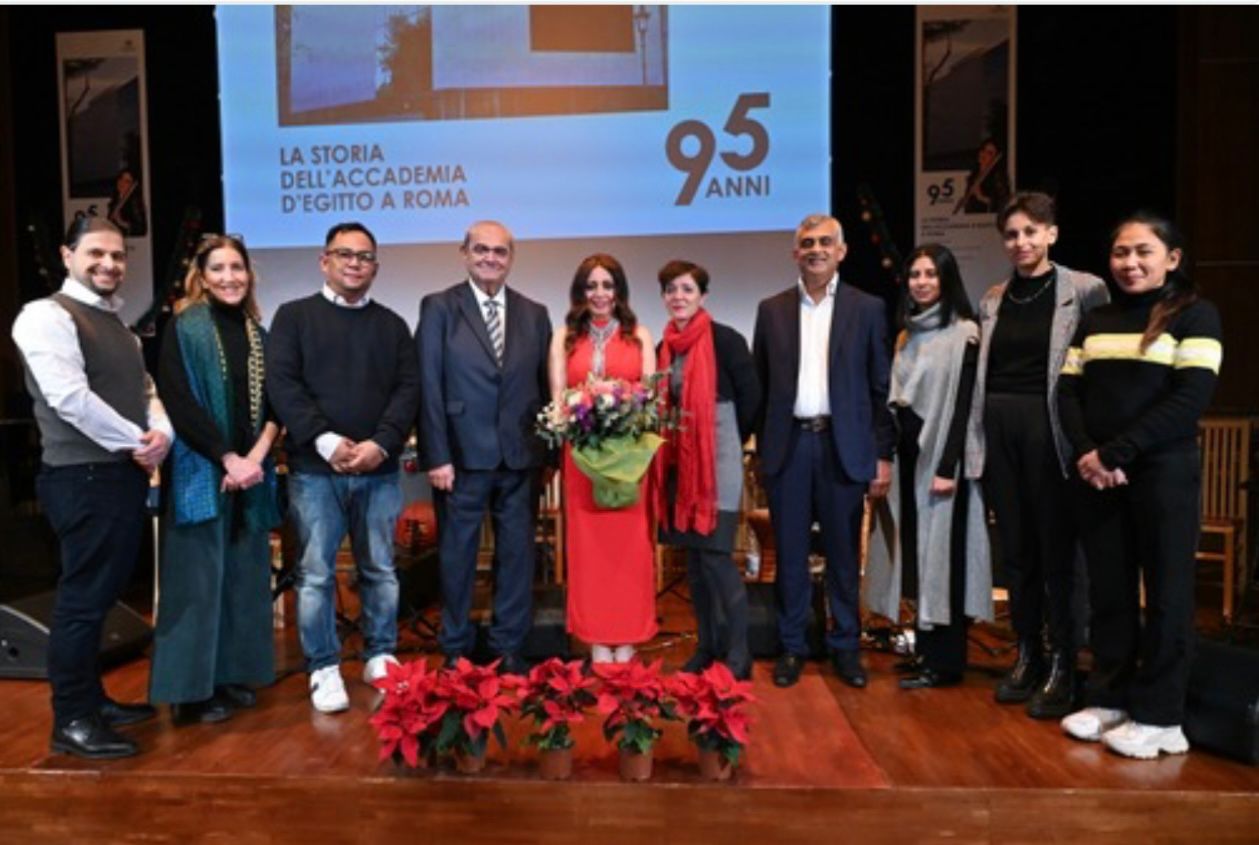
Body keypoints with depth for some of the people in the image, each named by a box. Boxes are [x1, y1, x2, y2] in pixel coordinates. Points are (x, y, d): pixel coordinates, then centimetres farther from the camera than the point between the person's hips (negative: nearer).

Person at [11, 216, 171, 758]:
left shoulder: (118, 325, 19)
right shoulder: (47, 316, -8)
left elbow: (147, 391, 16)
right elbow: (70, 398, -19)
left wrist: (162, 434, -5)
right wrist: (136, 442, -12)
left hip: (125, 474, 9)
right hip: (85, 478, -9)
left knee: (103, 594, 16)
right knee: (82, 597, -3)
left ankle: (91, 699, 28)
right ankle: (71, 721, 8)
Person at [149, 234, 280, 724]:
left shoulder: (257, 333, 11)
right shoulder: (184, 329, -3)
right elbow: (180, 404, -12)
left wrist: (256, 458, -10)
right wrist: (228, 459, -16)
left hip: (250, 473, 5)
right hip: (201, 473, -5)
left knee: (243, 576, 10)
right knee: (199, 578, 0)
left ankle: (231, 676, 22)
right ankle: (193, 688, 11)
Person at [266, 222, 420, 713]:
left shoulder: (392, 325, 14)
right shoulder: (294, 316, 7)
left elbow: (408, 388, 4)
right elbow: (281, 383, -5)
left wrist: (381, 443, -11)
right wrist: (325, 440, -15)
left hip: (379, 470, 2)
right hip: (314, 468, -2)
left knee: (380, 570, 9)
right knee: (316, 574, 2)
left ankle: (381, 658, 23)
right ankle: (324, 669, 14)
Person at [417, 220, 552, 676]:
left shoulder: (534, 314, 10)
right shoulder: (438, 308, 1)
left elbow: (543, 385, 9)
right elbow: (429, 387, -5)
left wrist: (545, 450, 3)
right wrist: (437, 456, -11)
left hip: (521, 456, 3)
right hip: (462, 455, -3)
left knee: (517, 554, 9)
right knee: (457, 556, 8)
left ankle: (509, 649, 24)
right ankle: (456, 650, 23)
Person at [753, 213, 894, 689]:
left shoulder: (867, 309, 4)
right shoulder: (772, 310, 7)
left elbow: (881, 388, 2)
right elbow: (759, 385, 7)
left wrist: (883, 454, -2)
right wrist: (762, 449, 2)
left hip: (844, 446, -1)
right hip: (788, 445, 1)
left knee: (844, 553, 9)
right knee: (790, 553, 9)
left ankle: (845, 646, 25)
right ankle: (792, 646, 22)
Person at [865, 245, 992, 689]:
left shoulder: (964, 333, -8)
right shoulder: (908, 334, 13)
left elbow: (961, 404, -13)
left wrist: (947, 467, -18)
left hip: (941, 452, -7)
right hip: (909, 452, 7)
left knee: (942, 554, -1)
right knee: (916, 553, 11)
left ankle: (943, 661, 8)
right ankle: (925, 647, 23)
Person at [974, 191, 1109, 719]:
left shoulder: (1083, 290, -3)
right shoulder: (993, 299, 11)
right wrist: (977, 435, 9)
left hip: (1049, 427, -5)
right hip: (999, 428, 5)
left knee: (1055, 548, 2)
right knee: (1014, 546, 11)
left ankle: (1062, 665, 14)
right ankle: (1027, 653, 24)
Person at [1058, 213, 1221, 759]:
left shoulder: (1195, 315, 0)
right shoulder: (1095, 321, 14)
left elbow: (1191, 399, -12)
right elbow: (1068, 393, 8)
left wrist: (1115, 453, -17)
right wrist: (1086, 455, -10)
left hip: (1163, 473, -4)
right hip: (1096, 476, 4)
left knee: (1164, 592, 3)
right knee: (1107, 590, 9)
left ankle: (1159, 716, 14)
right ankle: (1109, 698, 22)